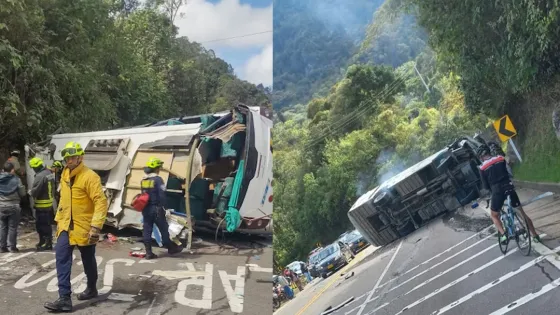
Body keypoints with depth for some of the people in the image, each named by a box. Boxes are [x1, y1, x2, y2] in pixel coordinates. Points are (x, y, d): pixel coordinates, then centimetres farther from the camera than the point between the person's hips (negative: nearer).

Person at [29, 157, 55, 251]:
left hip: (42, 205, -9)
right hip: (49, 202, 9)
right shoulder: (49, 173, 7)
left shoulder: (40, 176, -22)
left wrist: (30, 192, 0)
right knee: (47, 224, 17)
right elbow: (53, 187, 15)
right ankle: (44, 242, 28)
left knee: (41, 224, -1)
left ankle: (47, 243, 2)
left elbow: (35, 191, -20)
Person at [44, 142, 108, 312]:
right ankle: (65, 298, -6)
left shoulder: (90, 176, -18)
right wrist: (59, 219, 19)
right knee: (62, 257, -7)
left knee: (88, 260, 11)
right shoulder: (65, 175, 7)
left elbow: (101, 202, -24)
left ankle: (91, 288, 35)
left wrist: (96, 226, -30)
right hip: (66, 225, 6)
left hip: (84, 227, -6)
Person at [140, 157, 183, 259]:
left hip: (146, 209, 7)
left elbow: (143, 194, 16)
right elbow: (162, 195, -18)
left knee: (147, 230, 7)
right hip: (156, 208, -6)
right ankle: (171, 248, 21)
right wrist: (162, 206, -8)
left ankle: (149, 252, 7)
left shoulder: (143, 180, 9)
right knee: (164, 229, 7)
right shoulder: (158, 179, -14)